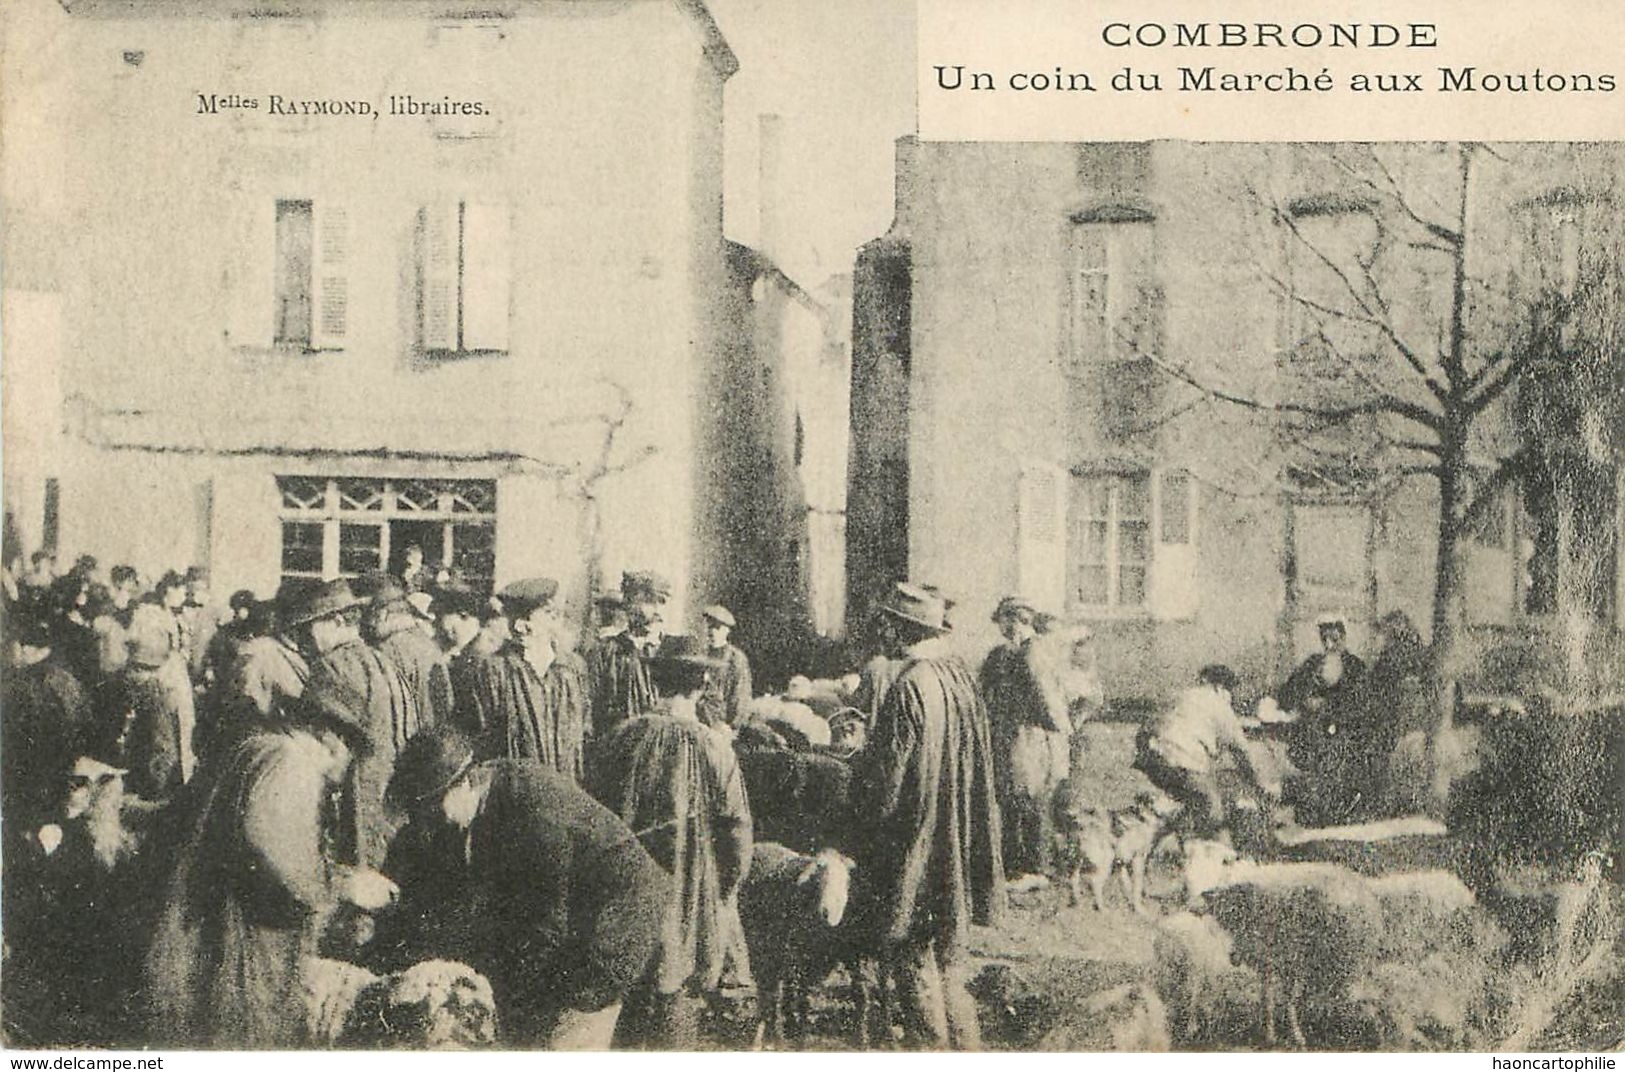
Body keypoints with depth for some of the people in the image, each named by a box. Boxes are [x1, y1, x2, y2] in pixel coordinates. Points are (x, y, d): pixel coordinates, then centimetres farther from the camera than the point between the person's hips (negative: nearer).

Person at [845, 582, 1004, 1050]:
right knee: (947, 945, 17)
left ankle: (931, 1039, 11)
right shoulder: (961, 674, 3)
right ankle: (963, 1041, 24)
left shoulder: (910, 688, -21)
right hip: (956, 840, 8)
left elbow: (889, 777, -20)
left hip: (915, 833, -8)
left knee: (909, 948, 4)